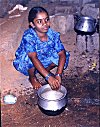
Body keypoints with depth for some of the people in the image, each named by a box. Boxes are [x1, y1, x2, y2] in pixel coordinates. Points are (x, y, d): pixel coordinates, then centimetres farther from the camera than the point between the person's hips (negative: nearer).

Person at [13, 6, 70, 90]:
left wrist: (58, 75, -36)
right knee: (29, 57, -37)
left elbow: (62, 54, -22)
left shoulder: (53, 34, -21)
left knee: (65, 55, -15)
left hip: (44, 61, 4)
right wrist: (48, 77, -50)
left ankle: (47, 70, 9)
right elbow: (33, 58, -42)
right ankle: (32, 77, -6)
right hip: (25, 63, -3)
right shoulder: (28, 36, -33)